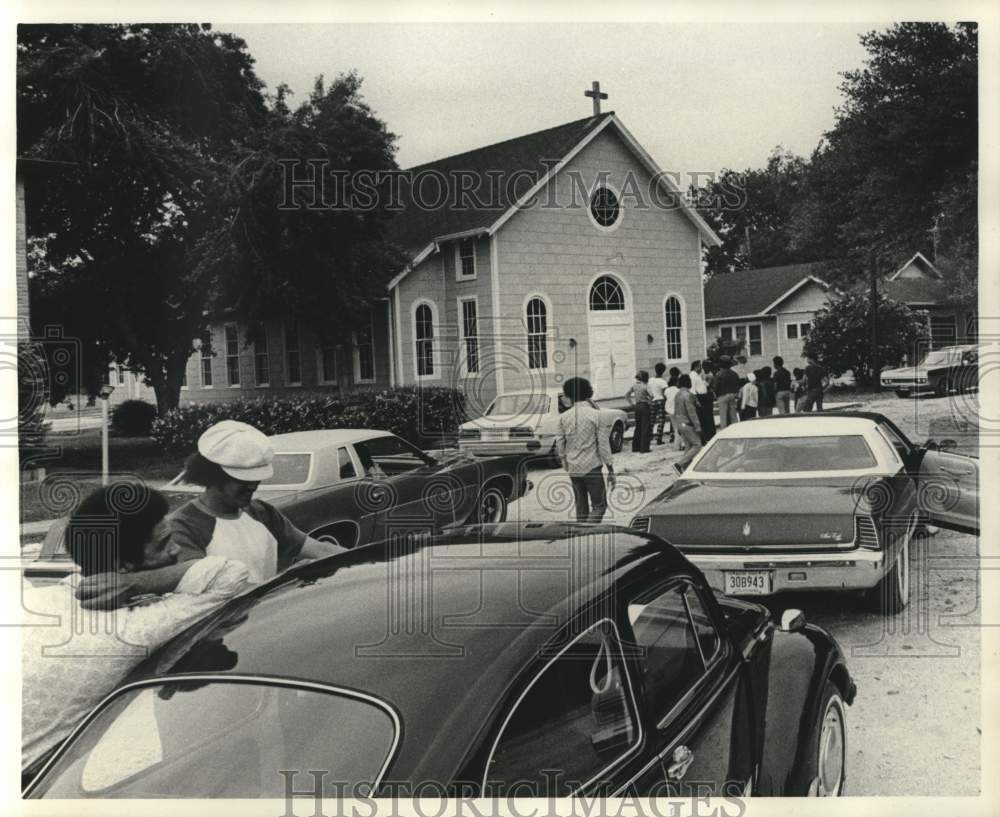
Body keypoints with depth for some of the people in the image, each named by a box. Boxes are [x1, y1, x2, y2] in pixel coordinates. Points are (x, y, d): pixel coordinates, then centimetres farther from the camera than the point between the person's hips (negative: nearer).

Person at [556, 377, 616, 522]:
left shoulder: (564, 417, 0)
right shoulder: (595, 415, -9)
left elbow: (560, 444, 6)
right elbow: (603, 444, -9)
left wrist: (564, 461, 25)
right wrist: (610, 469, -3)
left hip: (573, 468, 4)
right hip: (592, 467, -4)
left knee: (581, 505, 16)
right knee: (599, 506, 1)